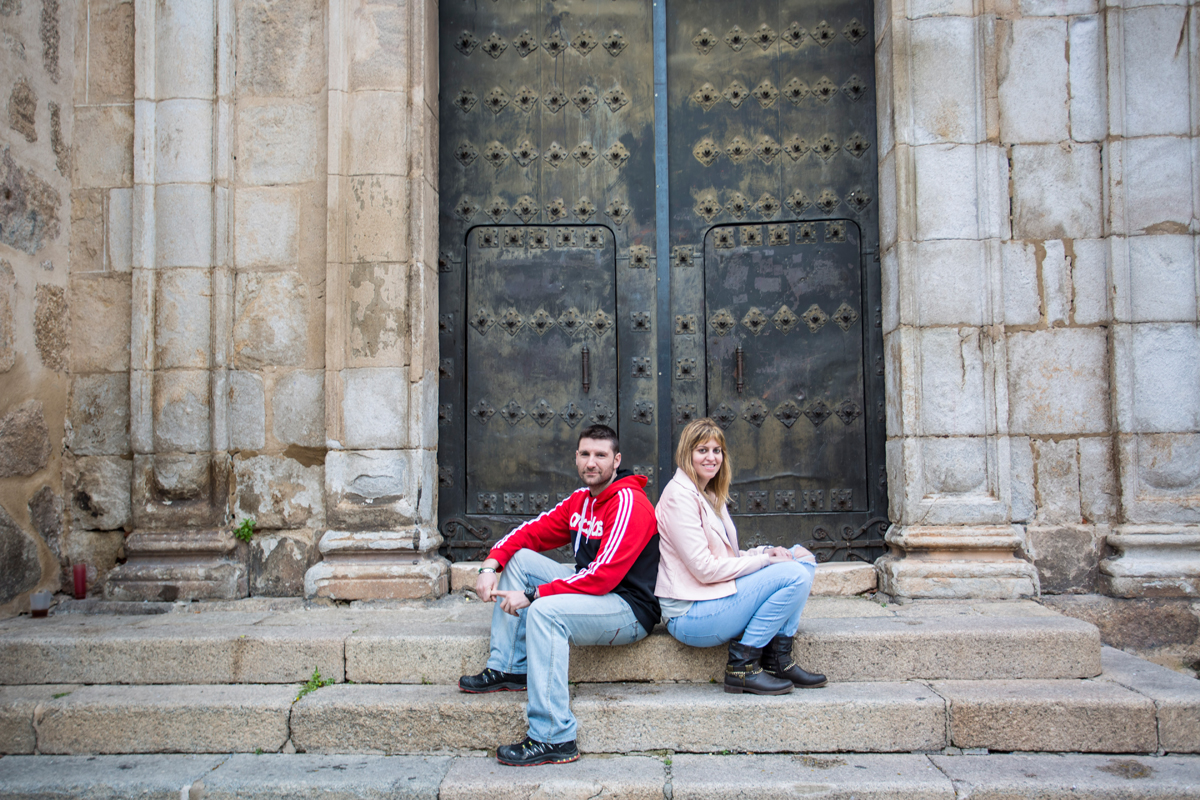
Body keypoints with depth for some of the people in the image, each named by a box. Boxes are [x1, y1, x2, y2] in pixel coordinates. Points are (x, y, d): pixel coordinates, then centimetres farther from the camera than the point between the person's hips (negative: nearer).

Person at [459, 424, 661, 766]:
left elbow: (603, 576, -26)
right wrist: (491, 565, -7)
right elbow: (531, 532, 12)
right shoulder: (581, 499, 9)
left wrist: (533, 595, -24)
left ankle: (554, 739, -26)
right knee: (519, 558, 4)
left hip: (631, 610, -9)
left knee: (544, 611, -32)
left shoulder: (629, 502, -18)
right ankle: (508, 670, 3)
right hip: (591, 590, 9)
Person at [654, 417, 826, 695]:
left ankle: (778, 659, 0)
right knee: (795, 576, -19)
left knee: (803, 557, 5)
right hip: (690, 616, -10)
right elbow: (705, 569, -19)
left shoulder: (710, 495, 17)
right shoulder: (680, 495, -14)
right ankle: (742, 665, -10)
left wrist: (765, 552, -2)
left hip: (716, 596, 10)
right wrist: (765, 560, -14)